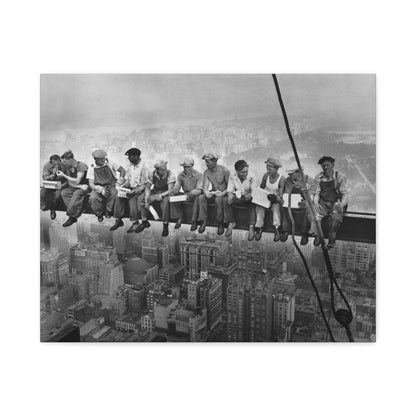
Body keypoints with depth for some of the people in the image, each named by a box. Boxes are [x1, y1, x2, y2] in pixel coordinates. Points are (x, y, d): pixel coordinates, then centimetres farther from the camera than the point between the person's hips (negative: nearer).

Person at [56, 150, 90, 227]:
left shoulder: (81, 165, -13)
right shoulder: (66, 166, 4)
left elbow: (77, 181, -17)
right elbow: (70, 183, 1)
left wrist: (64, 175, -15)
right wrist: (80, 186, -16)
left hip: (84, 187, -5)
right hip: (73, 188, 5)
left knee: (77, 194, -36)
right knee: (63, 192, -24)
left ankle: (72, 217, -27)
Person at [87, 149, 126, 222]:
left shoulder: (110, 163, 2)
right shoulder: (92, 168, 1)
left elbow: (122, 170, 9)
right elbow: (91, 184, -7)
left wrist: (121, 178, -13)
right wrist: (101, 190, -26)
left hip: (111, 187, 0)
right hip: (98, 188, 0)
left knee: (113, 193, -37)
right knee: (93, 198, -33)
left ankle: (108, 211, -10)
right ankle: (99, 214, -4)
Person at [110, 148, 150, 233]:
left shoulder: (143, 168, -12)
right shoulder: (130, 167, 11)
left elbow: (144, 185, -14)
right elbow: (127, 180, 15)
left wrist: (133, 192, -25)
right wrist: (122, 187, -5)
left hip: (140, 190, -6)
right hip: (130, 189, 6)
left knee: (132, 199, -33)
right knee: (119, 197, -19)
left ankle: (135, 222, -22)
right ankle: (118, 220, -14)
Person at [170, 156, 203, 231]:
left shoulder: (198, 175, -9)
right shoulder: (180, 175, 5)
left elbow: (199, 190, -17)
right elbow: (176, 186, 2)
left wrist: (192, 193, -39)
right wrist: (174, 190, -24)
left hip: (195, 195, -4)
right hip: (185, 194, 4)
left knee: (196, 198, -38)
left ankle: (194, 221, -30)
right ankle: (179, 218, -11)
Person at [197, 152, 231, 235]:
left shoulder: (224, 171, -14)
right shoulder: (206, 172, 0)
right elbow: (205, 187, -7)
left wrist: (223, 193, -30)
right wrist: (207, 192, -31)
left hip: (223, 194, -4)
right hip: (213, 193, 5)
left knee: (218, 199, -38)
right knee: (201, 197, -24)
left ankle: (220, 223, -25)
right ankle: (204, 221, -18)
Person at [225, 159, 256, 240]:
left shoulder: (251, 177, -11)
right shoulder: (232, 177, -5)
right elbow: (229, 190, -4)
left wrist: (250, 195, -39)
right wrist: (230, 195, -29)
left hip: (247, 198, -2)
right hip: (237, 198, 2)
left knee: (252, 203, -35)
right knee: (227, 201, -27)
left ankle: (251, 226, -32)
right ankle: (231, 223, -13)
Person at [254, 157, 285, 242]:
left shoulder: (281, 178, -12)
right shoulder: (266, 175, -3)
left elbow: (280, 196, -14)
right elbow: (261, 188, 11)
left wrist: (276, 198, -34)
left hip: (275, 200, -3)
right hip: (264, 198, 3)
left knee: (276, 207, -33)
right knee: (259, 206, -27)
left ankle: (277, 229, -34)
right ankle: (259, 228, -26)